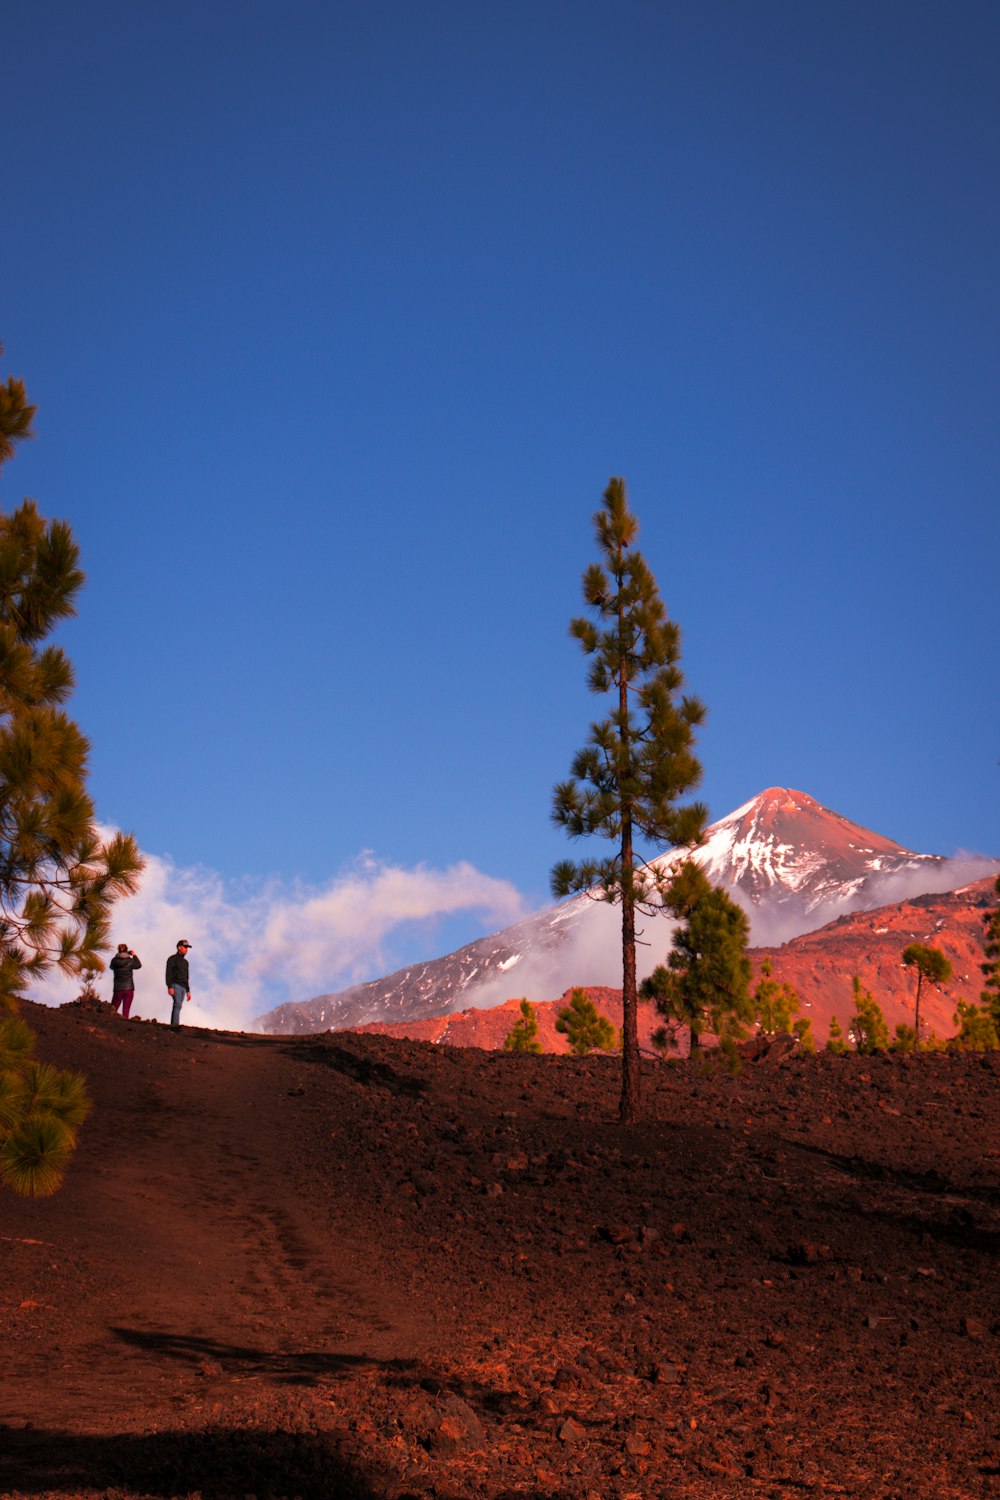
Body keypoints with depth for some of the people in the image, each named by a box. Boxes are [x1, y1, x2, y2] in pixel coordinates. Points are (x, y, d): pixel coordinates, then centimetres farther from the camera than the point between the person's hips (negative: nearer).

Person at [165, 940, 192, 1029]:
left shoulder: (185, 962, 25)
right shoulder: (173, 959, 2)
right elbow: (168, 974, -7)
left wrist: (188, 991, 22)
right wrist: (170, 987, -18)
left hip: (183, 987, 7)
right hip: (175, 985, -7)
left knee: (177, 1006, 1)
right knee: (177, 1004, -21)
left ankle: (173, 1025, -2)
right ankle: (176, 1024, -32)